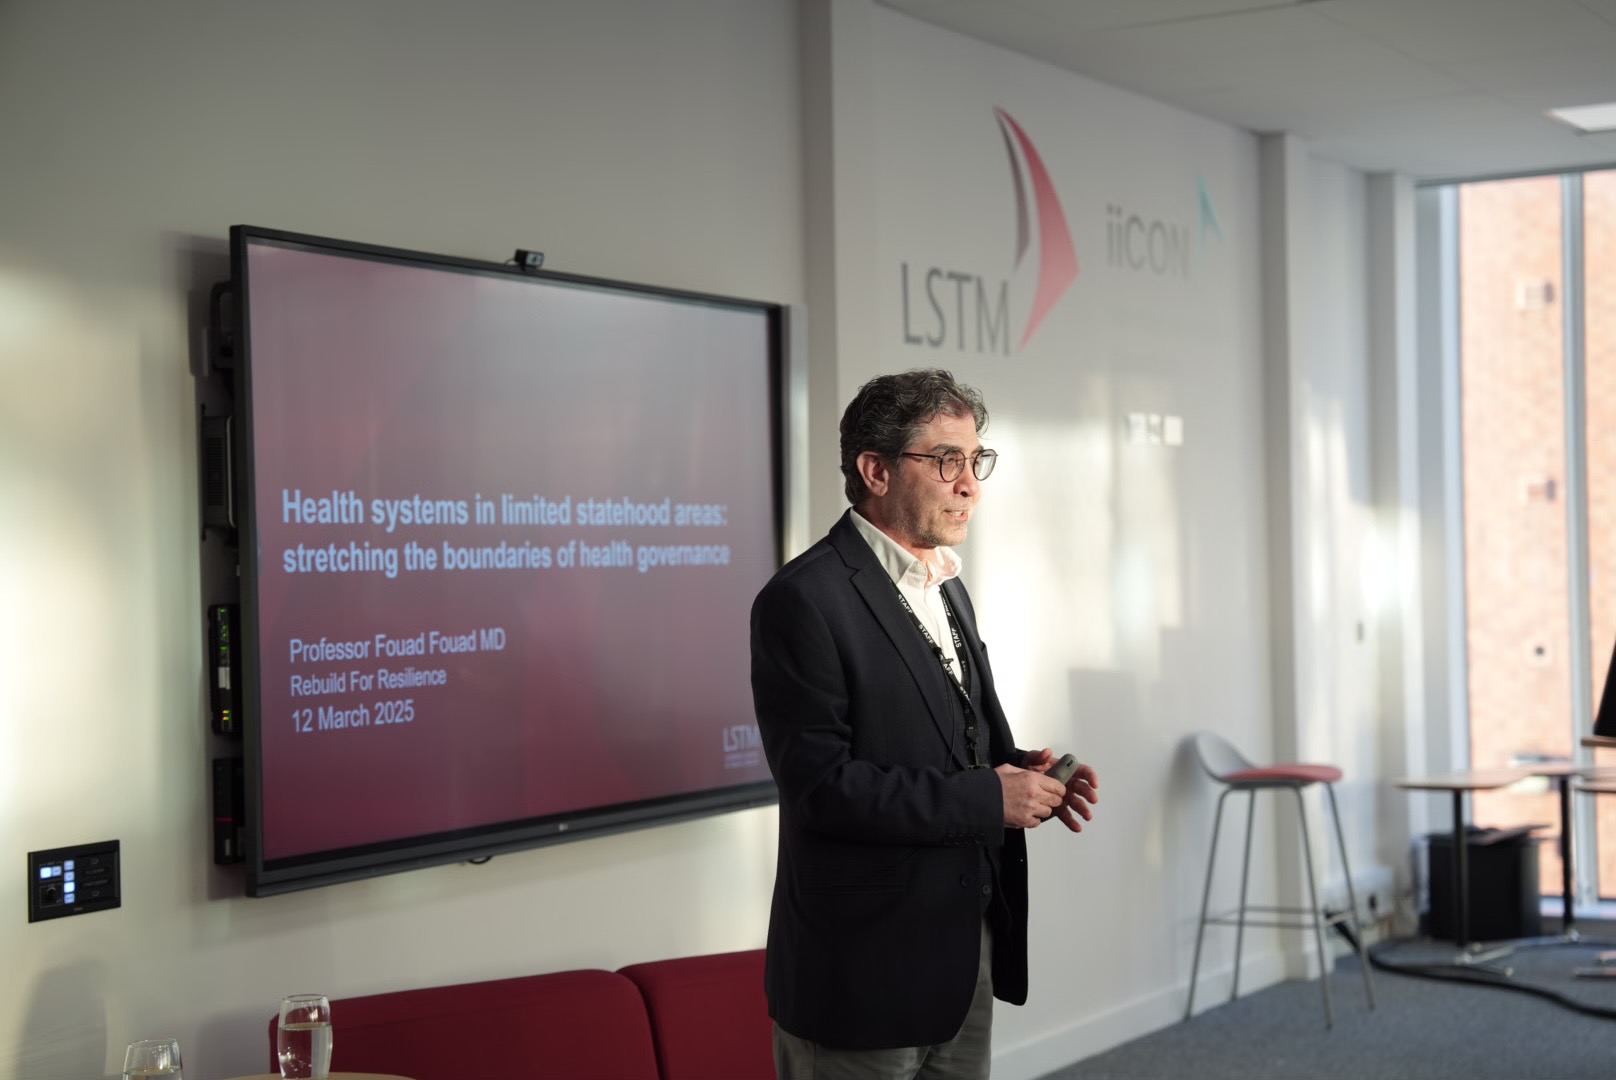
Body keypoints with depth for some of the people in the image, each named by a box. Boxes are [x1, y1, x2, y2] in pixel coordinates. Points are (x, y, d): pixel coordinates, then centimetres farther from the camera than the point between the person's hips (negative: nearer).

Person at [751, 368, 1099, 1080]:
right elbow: (820, 784, -21)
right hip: (863, 976, -8)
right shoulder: (805, 600, -15)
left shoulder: (944, 587, 14)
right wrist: (986, 798, -19)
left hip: (965, 957, 8)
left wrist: (1019, 770, 1)